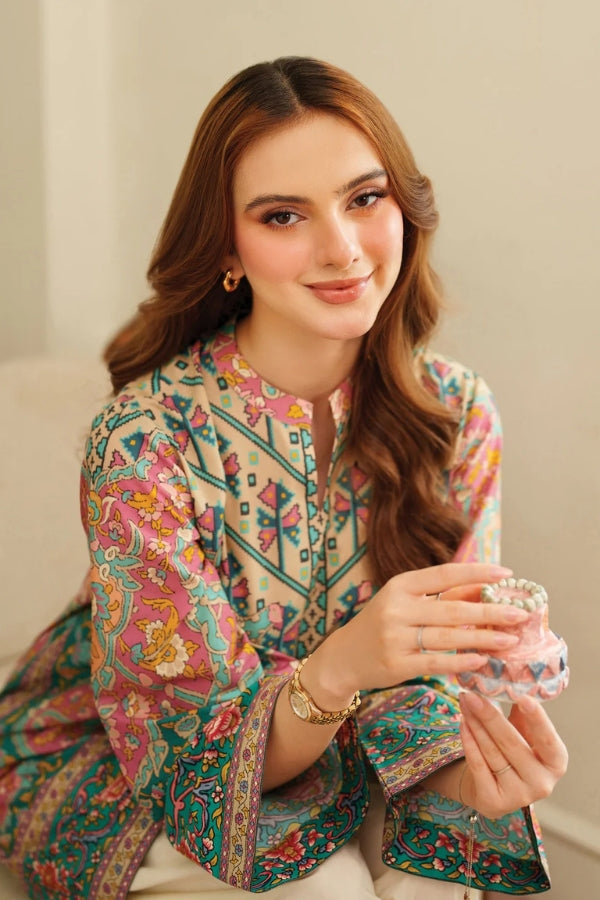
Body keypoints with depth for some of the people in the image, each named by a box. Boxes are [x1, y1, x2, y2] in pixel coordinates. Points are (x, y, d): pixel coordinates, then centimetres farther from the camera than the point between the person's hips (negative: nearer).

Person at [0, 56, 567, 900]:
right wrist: (342, 665, -44)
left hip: (342, 748, 3)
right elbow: (214, 744, -23)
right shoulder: (146, 440, -26)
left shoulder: (457, 411, -13)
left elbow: (442, 669, -10)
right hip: (130, 773, -3)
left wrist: (483, 765, -34)